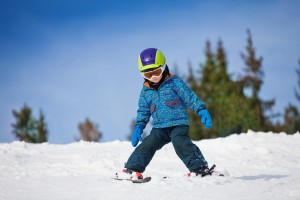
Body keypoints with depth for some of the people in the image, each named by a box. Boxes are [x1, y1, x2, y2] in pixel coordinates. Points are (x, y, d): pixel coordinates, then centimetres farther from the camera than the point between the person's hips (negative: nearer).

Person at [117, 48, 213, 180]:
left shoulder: (174, 82, -1)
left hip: (178, 123, -4)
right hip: (159, 128, 4)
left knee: (180, 143, -27)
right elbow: (143, 111, 20)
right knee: (147, 145, -11)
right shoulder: (146, 90, 12)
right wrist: (139, 126, 6)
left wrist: (202, 110, -15)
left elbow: (190, 97, -4)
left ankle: (200, 168, -25)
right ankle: (132, 169, -5)